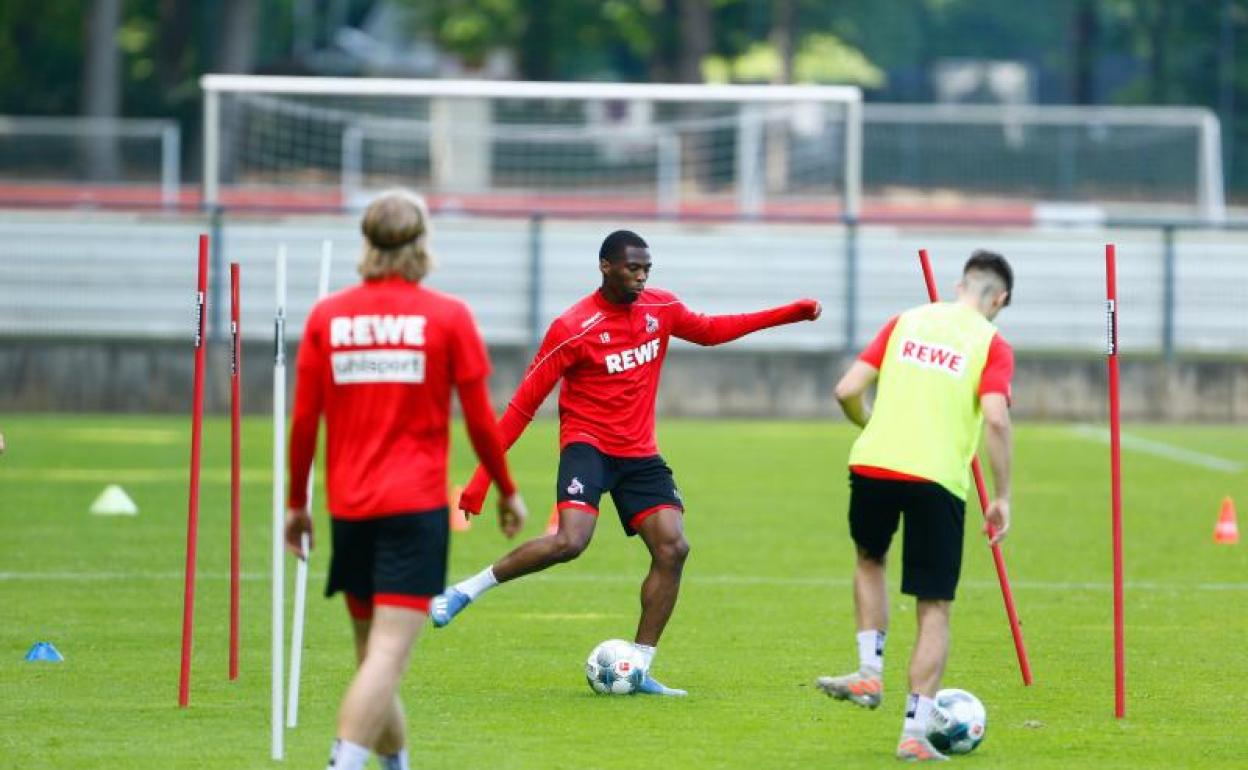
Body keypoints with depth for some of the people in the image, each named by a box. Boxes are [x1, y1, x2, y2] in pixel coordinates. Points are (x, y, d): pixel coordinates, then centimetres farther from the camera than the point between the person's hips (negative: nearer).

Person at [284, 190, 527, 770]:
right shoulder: (447, 317, -2)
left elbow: (304, 421, 5)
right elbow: (480, 421, 1)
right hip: (416, 505, -4)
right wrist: (507, 491, 16)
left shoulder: (326, 316, 5)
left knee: (374, 652, 17)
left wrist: (296, 503, 16)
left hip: (348, 505, 4)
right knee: (388, 656, -12)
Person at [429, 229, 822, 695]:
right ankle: (465, 591, -13)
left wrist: (789, 314, 20)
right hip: (587, 444, -6)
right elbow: (524, 403, -10)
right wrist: (484, 474, -13)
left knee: (673, 548, -8)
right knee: (569, 541, -29)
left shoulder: (660, 309, 3)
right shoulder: (573, 329, -14)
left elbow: (708, 330, 25)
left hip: (639, 455, 6)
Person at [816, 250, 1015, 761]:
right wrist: (1003, 497, -4)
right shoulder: (991, 344, 4)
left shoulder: (907, 322, 14)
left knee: (870, 557, 32)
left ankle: (870, 672, 20)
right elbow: (995, 419, -10)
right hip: (939, 478, -3)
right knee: (934, 608, 8)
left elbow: (847, 390, 8)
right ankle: (915, 732, 3)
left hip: (873, 464, 3)